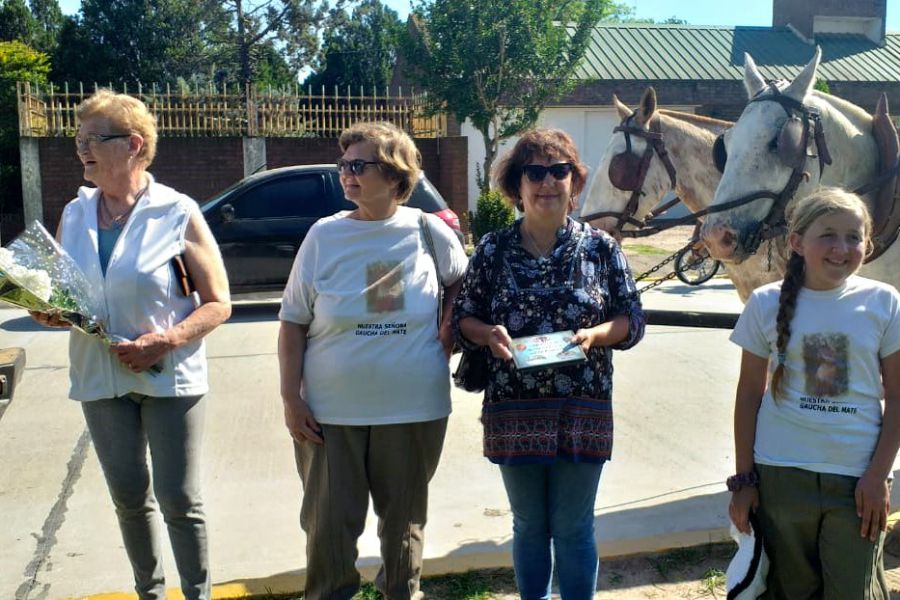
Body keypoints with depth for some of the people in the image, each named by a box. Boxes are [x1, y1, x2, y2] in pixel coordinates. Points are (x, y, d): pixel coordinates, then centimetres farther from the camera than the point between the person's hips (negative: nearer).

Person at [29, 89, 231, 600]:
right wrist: (49, 312, -8)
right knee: (130, 499, 15)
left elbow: (219, 304, -9)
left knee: (179, 500, 2)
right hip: (99, 377, 5)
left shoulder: (178, 214, -9)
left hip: (170, 377, -4)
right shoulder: (74, 215, 5)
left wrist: (165, 341, -23)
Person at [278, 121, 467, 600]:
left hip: (415, 409, 1)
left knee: (404, 519, 16)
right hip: (330, 411, 0)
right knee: (329, 522, 7)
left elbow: (460, 280, 18)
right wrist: (291, 398, -6)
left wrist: (449, 327, 1)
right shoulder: (324, 235, -3)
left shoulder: (427, 230, -2)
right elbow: (293, 323, 0)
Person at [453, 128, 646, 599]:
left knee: (573, 528, 10)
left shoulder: (600, 247, 0)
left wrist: (596, 334, -17)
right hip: (514, 411, 1)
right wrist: (488, 333, -16)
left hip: (582, 410, -1)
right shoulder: (493, 250, 0)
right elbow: (463, 317, 5)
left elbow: (632, 319, 3)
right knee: (529, 526, 16)